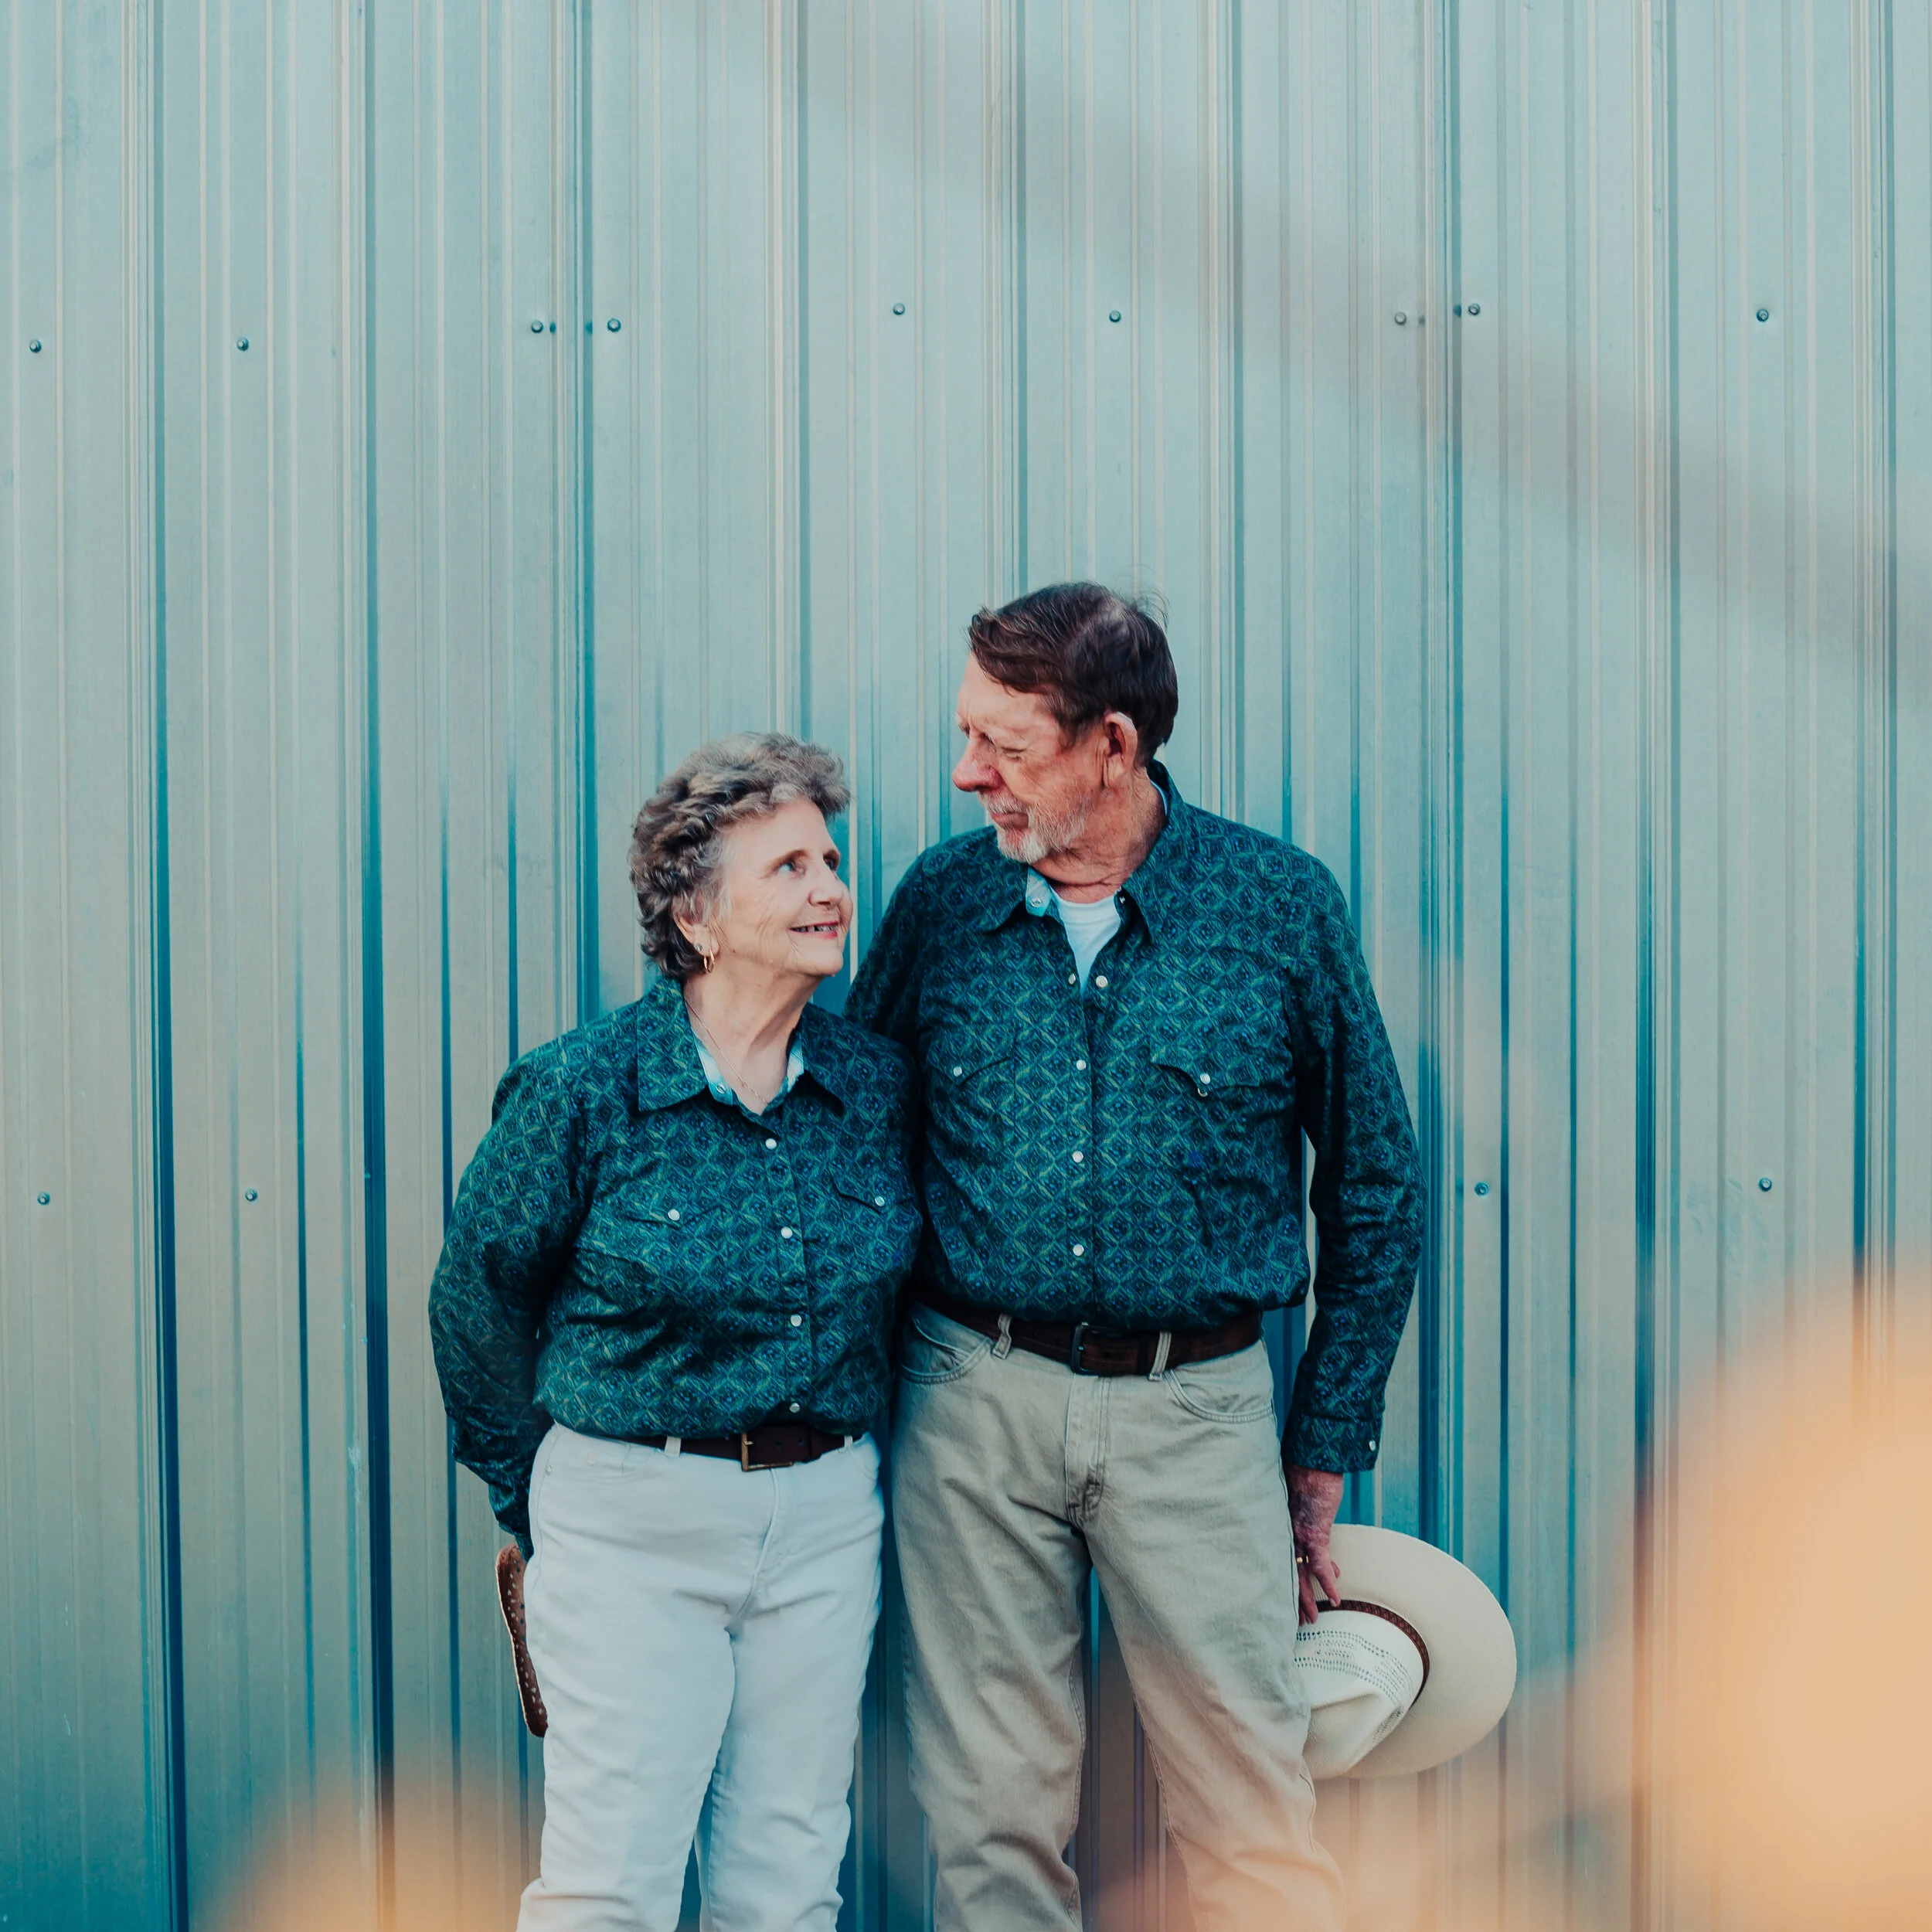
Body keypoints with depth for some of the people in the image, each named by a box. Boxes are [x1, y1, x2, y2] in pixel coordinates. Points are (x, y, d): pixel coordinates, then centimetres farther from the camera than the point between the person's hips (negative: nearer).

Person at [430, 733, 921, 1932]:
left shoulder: (881, 1087, 2)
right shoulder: (582, 1089, -11)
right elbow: (479, 1300, 1)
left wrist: (835, 1468, 13)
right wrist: (539, 1501, 8)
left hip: (826, 1520, 4)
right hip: (633, 1523, -4)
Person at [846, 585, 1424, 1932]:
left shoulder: (1282, 906, -2)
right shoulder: (941, 902, 3)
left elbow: (1374, 1191, 5)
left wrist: (1324, 1453, 5)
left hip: (1195, 1407, -1)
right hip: (973, 1400, 2)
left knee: (1256, 1819, 1)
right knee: (991, 1818, 8)